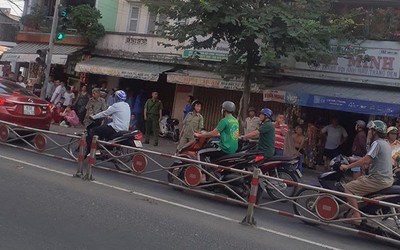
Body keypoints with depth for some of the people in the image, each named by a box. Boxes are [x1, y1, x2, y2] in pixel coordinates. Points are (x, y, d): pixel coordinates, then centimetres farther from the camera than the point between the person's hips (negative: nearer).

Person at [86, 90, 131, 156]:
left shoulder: (116, 105, -11)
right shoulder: (127, 105, 13)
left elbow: (105, 113, -3)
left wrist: (93, 117, 8)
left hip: (116, 129, -9)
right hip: (125, 129, 9)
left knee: (92, 131, -1)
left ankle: (88, 152, -3)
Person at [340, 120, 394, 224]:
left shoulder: (377, 143, -14)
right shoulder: (385, 143, 17)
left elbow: (366, 161, -25)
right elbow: (369, 160, 22)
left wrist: (348, 166, -18)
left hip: (378, 180, -10)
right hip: (387, 179, 10)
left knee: (348, 188, -9)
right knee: (359, 180, 28)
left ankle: (356, 216, -11)